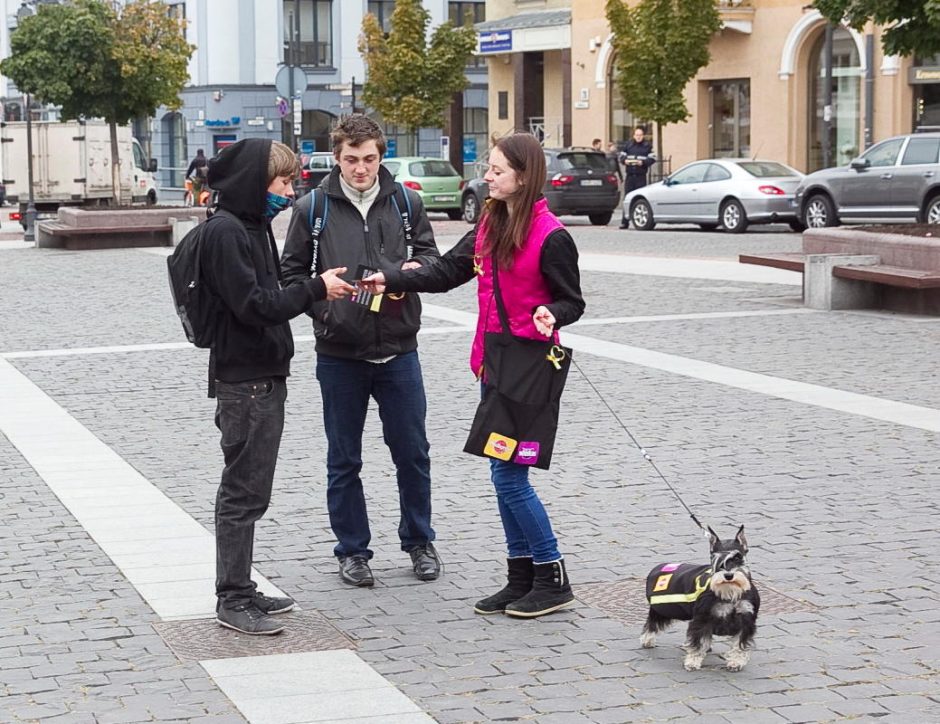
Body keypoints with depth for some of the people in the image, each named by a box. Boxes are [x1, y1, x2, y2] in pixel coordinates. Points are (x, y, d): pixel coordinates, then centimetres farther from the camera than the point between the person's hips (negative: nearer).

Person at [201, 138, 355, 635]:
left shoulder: (254, 227, 15)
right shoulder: (225, 231, -16)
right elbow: (252, 304, -22)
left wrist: (319, 293, 6)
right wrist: (316, 289, -16)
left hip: (264, 377, 10)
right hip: (244, 382, -10)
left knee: (248, 491, 14)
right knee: (243, 492, -4)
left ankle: (241, 591, 23)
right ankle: (233, 600, 3)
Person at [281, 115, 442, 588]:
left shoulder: (406, 203, 2)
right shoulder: (312, 208, -2)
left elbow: (430, 253, 13)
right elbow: (292, 273, 4)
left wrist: (417, 266, -10)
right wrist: (322, 305, -10)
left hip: (398, 350, 1)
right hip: (339, 353, -1)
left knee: (412, 453, 9)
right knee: (344, 460, 9)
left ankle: (418, 541, 27)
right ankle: (352, 550, 22)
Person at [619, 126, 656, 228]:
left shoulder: (648, 146, 4)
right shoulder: (628, 145, 12)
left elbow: (652, 159, 0)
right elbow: (621, 156, 11)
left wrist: (643, 162, -16)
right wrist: (625, 161, -11)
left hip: (641, 176, -2)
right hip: (630, 175, 2)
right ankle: (625, 222, 4)